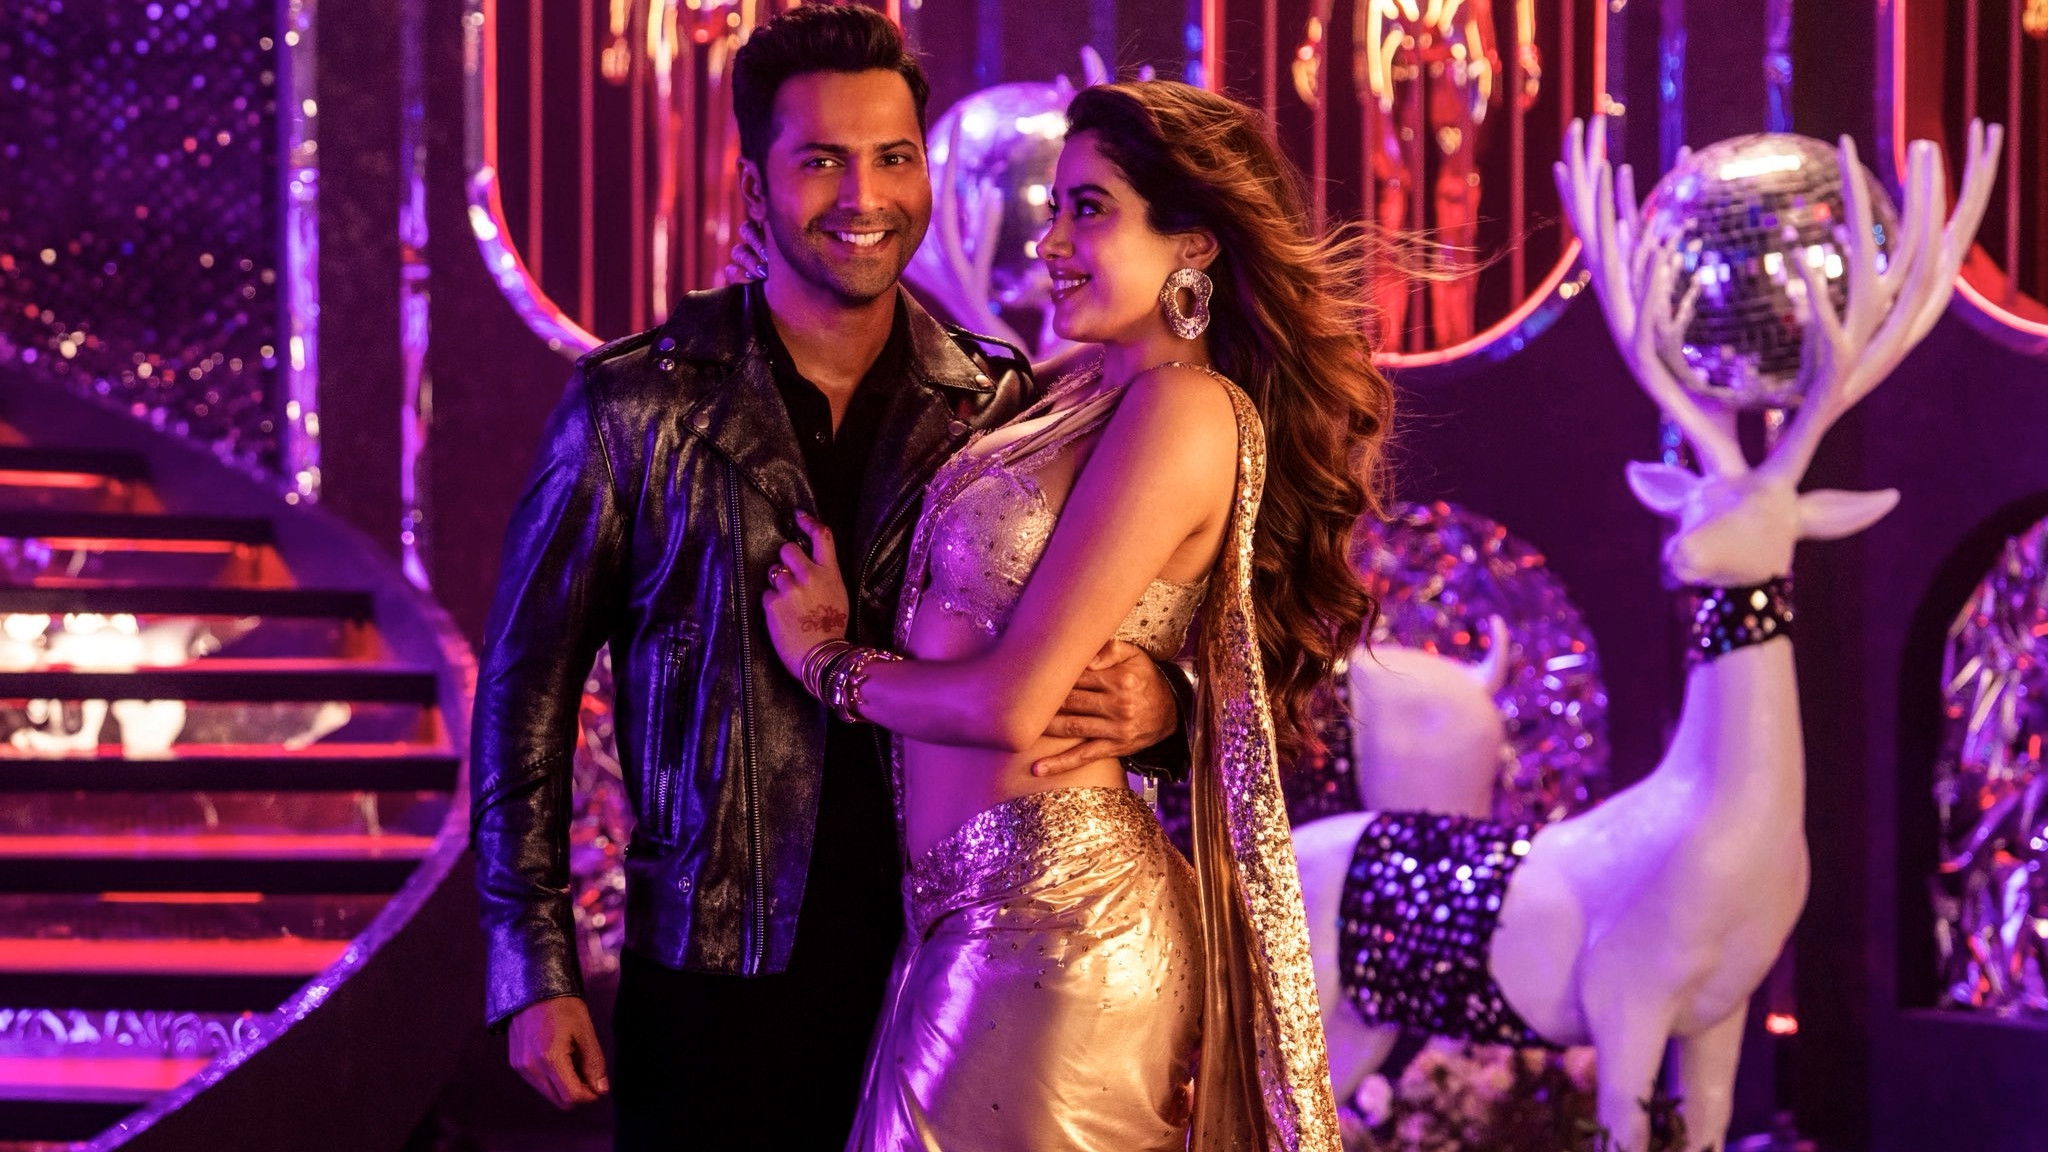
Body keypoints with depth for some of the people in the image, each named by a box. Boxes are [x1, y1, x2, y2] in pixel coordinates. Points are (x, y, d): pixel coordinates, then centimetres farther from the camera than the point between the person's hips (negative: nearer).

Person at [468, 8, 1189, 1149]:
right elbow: (527, 683, 1)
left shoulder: (1005, 405, 3)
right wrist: (536, 969, -3)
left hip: (940, 960, 2)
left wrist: (1158, 704, -17)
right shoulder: (639, 407, -2)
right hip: (715, 973, -2)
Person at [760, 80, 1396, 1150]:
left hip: (1050, 919, -8)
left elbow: (1010, 704, -18)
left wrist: (829, 659, -2)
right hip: (968, 920, 8)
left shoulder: (1183, 410, -15)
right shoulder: (1080, 393, 12)